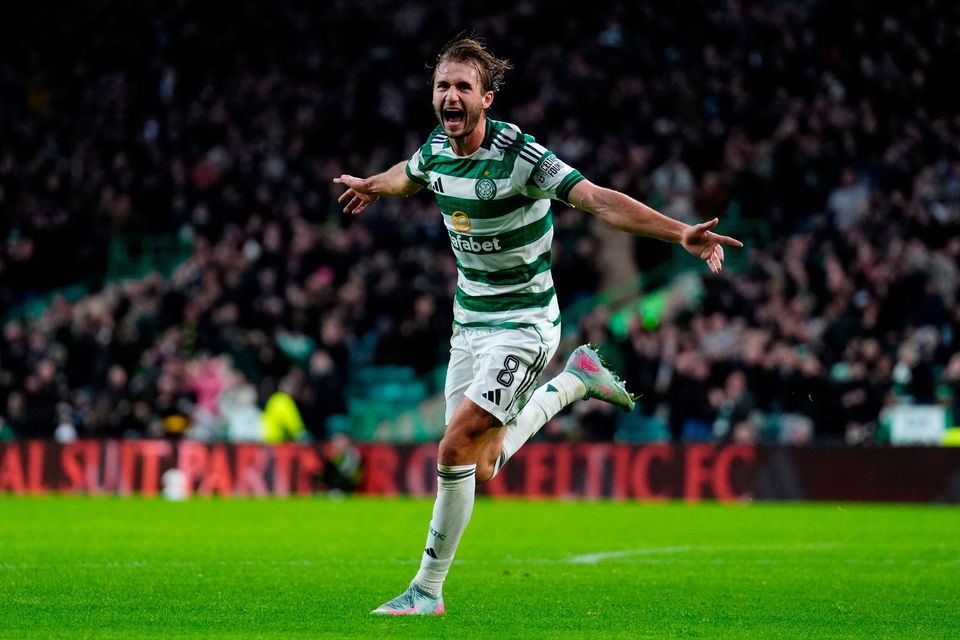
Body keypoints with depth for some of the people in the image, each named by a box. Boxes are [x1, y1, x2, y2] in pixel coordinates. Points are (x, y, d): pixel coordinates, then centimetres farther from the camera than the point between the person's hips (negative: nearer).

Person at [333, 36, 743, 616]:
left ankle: (428, 589, -4)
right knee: (481, 470, 9)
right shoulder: (436, 150, -2)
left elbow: (599, 199, -31)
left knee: (456, 449, -17)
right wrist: (370, 186, 46)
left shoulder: (521, 156, -22)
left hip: (524, 323, -7)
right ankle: (574, 380, 31)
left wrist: (681, 233, -43)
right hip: (470, 323, 7)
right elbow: (407, 176, 24)